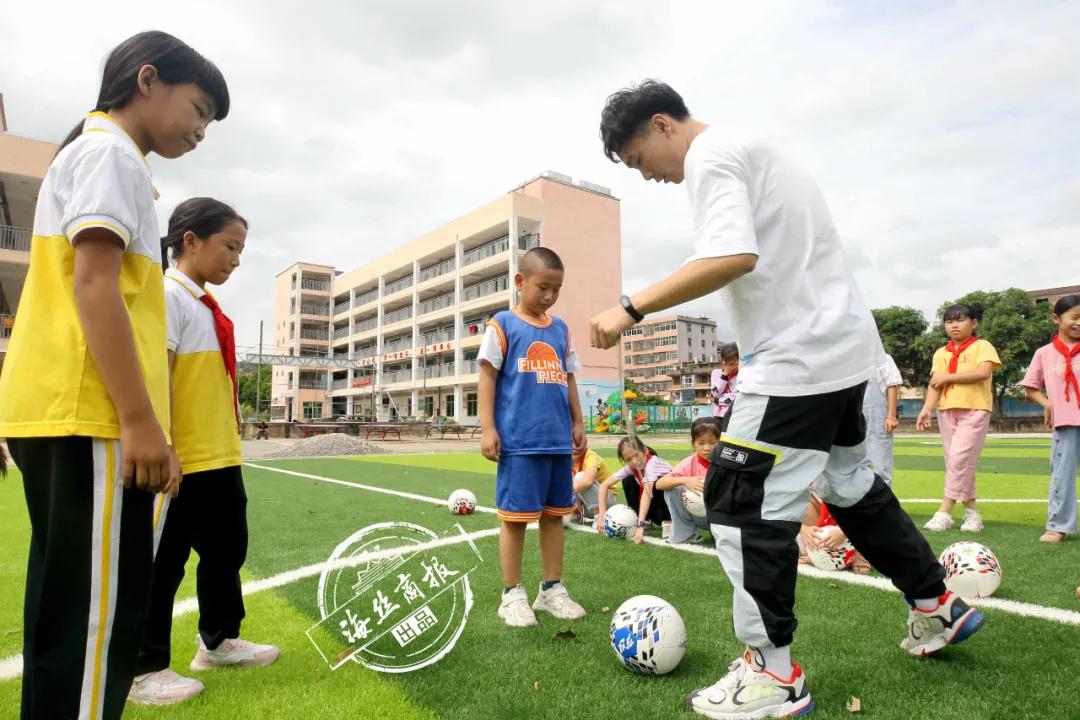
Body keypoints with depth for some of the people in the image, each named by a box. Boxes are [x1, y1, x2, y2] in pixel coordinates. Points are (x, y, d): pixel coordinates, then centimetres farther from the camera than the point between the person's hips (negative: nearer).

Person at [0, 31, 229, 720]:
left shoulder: (89, 154, 27)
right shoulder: (111, 153, -3)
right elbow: (93, 285, -16)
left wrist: (136, 417, 25)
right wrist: (141, 420, -20)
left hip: (61, 413, 10)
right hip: (90, 415, -10)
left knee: (76, 613, 16)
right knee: (97, 617, -7)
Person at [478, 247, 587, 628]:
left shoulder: (561, 329, 14)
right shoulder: (503, 324, -1)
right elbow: (488, 376, -3)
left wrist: (577, 422, 16)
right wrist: (487, 428, -9)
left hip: (558, 439, 6)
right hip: (519, 440, -5)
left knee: (555, 513, 11)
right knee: (516, 515, 1)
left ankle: (552, 588, 24)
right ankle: (512, 593, 15)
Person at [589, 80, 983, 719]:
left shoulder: (711, 156, -11)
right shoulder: (753, 149, 20)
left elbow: (734, 258, -28)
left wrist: (631, 309, -24)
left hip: (797, 360, -11)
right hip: (846, 348, 11)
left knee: (742, 504, -4)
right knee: (852, 484, 24)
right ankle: (938, 607, 39)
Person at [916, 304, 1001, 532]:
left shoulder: (982, 346, -1)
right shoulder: (941, 353, 13)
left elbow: (983, 372, -19)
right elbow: (935, 383, 3)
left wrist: (948, 377, -13)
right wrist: (926, 409, -11)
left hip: (974, 410, -6)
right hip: (947, 411, 6)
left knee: (960, 458, -15)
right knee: (955, 462, 7)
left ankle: (944, 512, -12)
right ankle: (972, 512, 17)